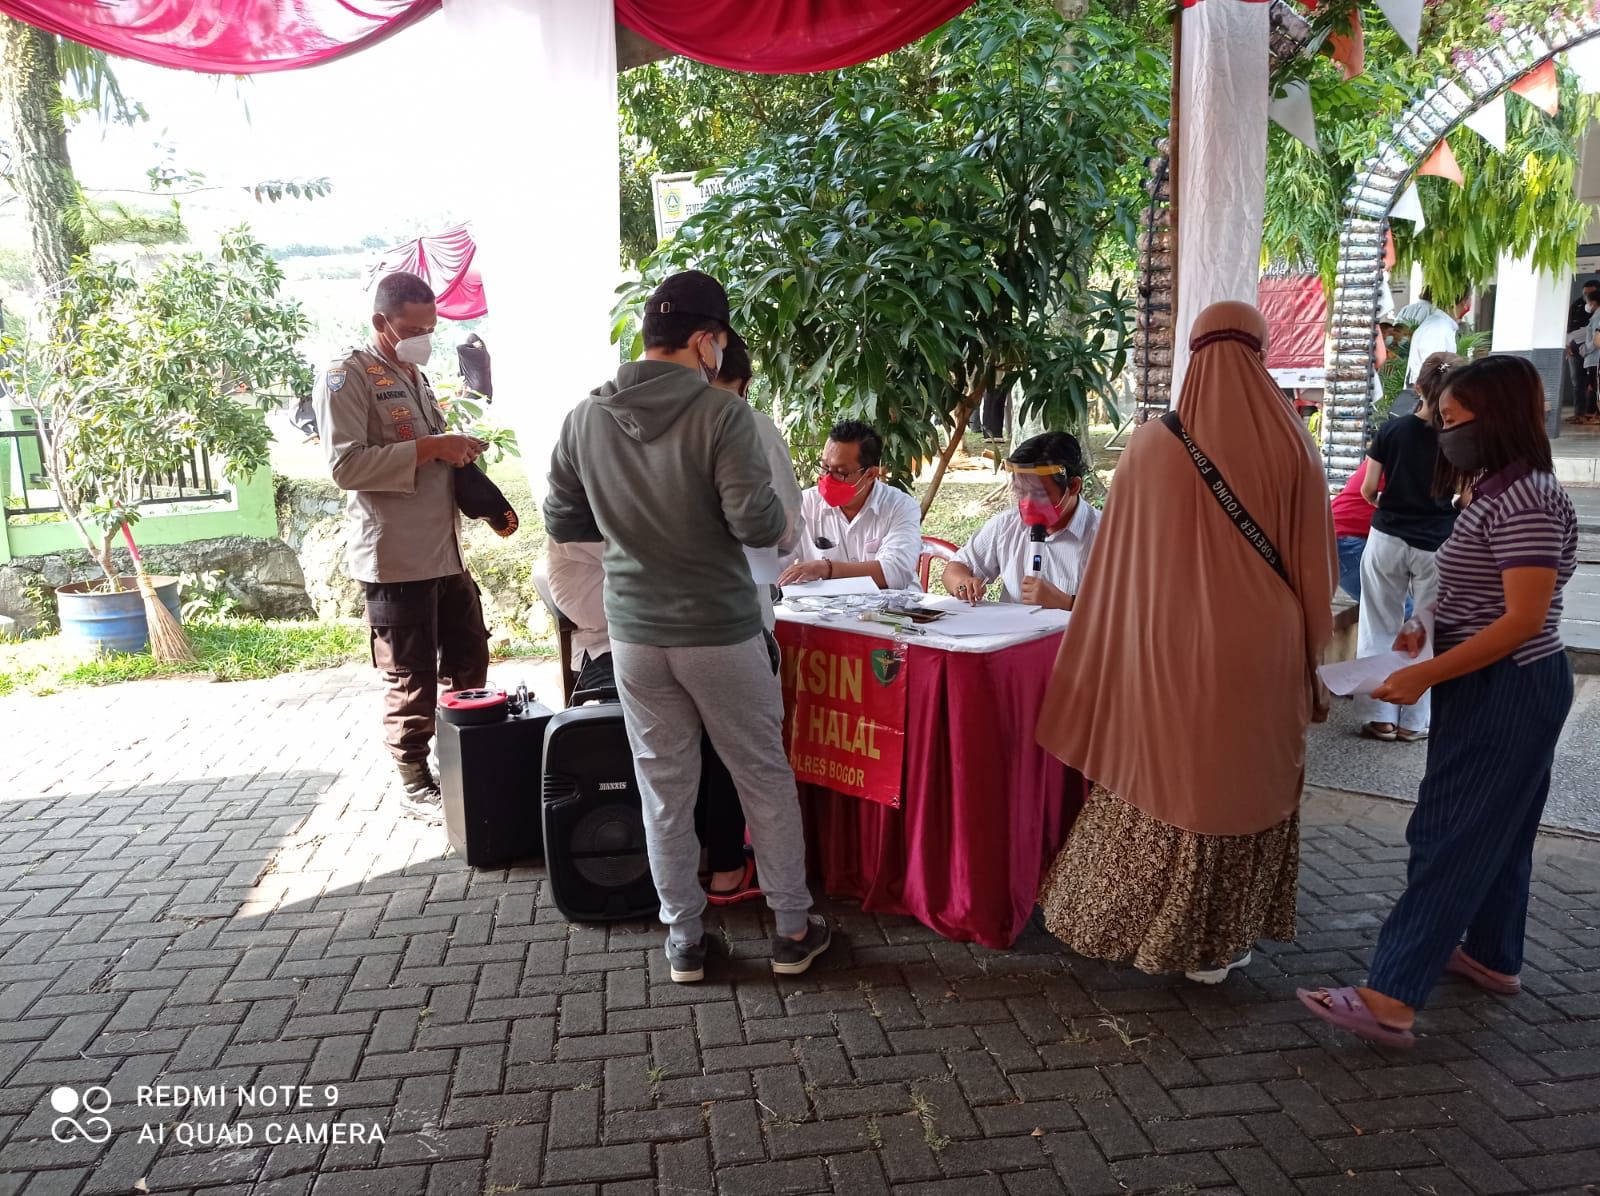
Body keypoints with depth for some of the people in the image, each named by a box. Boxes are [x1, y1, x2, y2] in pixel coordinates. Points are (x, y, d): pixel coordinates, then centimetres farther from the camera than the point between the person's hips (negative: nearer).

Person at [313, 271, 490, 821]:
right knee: (411, 682, 2)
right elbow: (346, 464, -20)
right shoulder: (347, 377, -8)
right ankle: (414, 782, 19)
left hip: (446, 549, 9)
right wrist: (429, 448, -20)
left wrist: (458, 451, 10)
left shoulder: (416, 376, 19)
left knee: (469, 662, 16)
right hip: (397, 558, -9)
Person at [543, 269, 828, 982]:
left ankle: (683, 940, 24)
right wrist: (777, 520, 2)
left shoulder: (585, 418, 0)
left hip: (635, 632, 4)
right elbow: (758, 523, -20)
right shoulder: (721, 413, -15)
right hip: (722, 630, -3)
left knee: (664, 791, 13)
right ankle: (792, 930, 24)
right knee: (765, 779, 12)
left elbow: (562, 522, 7)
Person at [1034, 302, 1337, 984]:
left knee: (1165, 776, 14)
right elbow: (1316, 567, -1)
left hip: (1168, 651, 1)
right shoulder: (1291, 449, -7)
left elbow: (1118, 564, 1)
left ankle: (1140, 923, 27)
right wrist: (1308, 655, 11)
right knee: (1247, 787, 14)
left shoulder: (1151, 447, -5)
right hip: (1261, 655, 0)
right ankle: (1222, 939, 26)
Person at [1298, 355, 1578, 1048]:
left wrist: (1426, 674, -25)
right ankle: (1492, 956, 36)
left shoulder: (1524, 499, -21)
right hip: (1504, 690, 10)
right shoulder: (1497, 491, 11)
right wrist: (1429, 629, 7)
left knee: (1448, 837, -11)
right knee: (1495, 826, 20)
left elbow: (1524, 619, -25)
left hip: (1505, 694, -10)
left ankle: (1390, 1000, -9)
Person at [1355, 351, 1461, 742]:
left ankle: (1380, 716, 13)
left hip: (1388, 540, 1)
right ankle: (1412, 721, 15)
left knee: (1380, 629, 11)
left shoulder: (1392, 430, -5)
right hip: (1437, 546, -1)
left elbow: (1368, 489, -1)